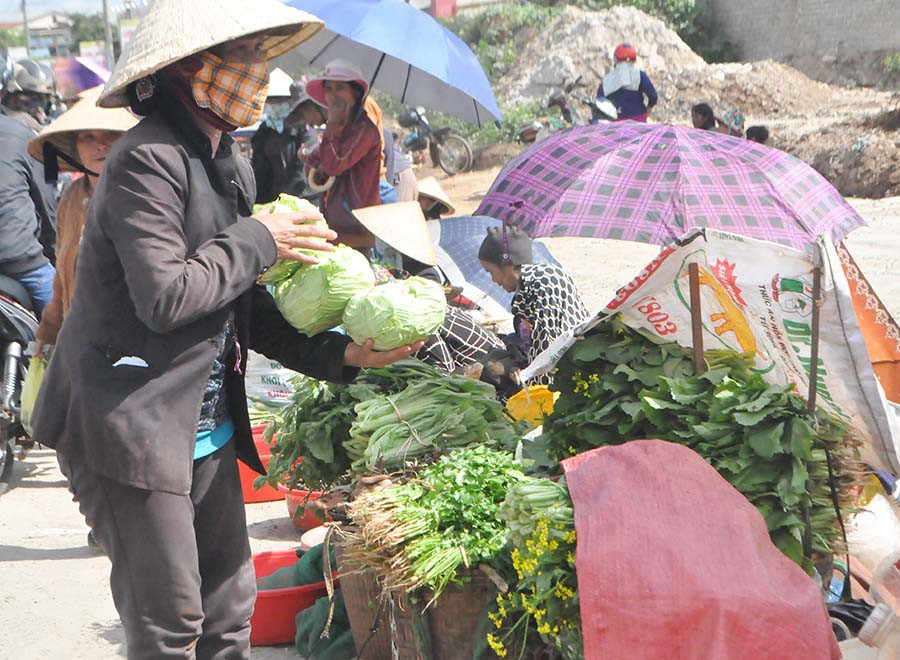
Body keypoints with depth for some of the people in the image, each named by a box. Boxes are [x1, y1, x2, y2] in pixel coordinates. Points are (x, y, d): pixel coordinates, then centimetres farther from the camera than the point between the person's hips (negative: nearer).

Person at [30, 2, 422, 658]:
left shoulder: (233, 166, 13)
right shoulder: (149, 160, -17)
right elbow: (164, 297, -26)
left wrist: (339, 353, 1)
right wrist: (258, 241, -13)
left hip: (208, 430, 9)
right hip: (131, 434, -9)